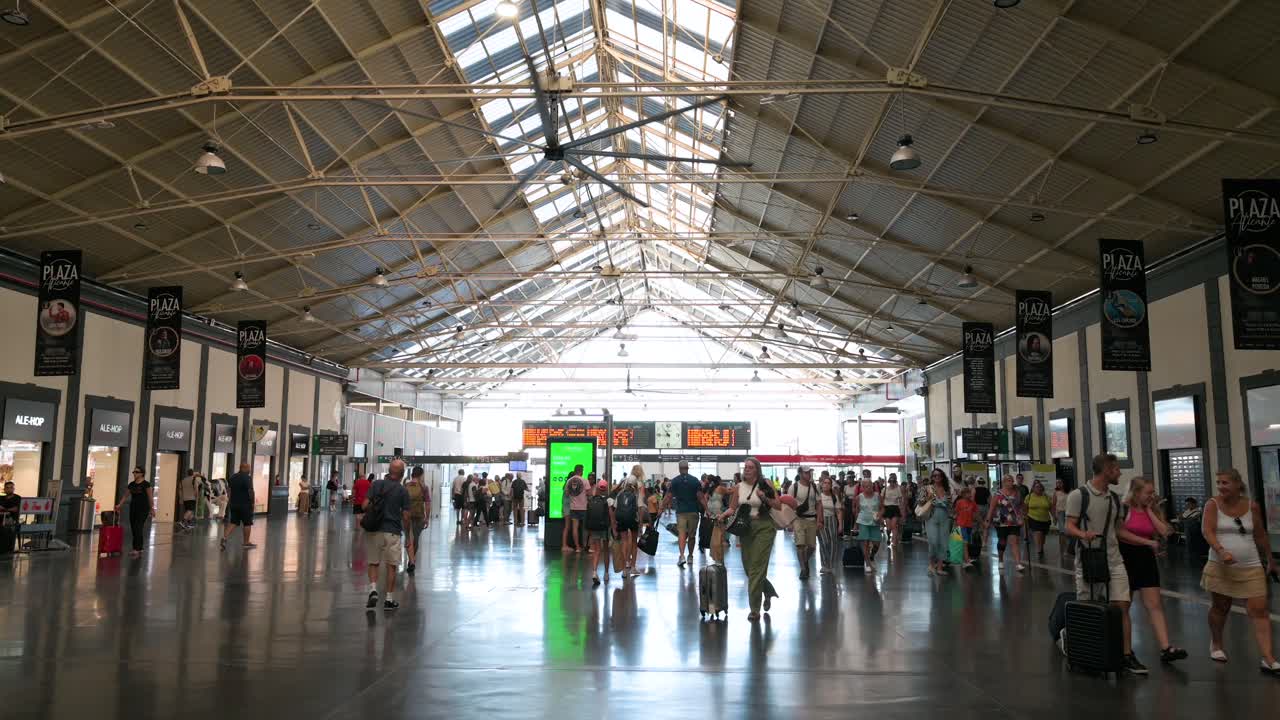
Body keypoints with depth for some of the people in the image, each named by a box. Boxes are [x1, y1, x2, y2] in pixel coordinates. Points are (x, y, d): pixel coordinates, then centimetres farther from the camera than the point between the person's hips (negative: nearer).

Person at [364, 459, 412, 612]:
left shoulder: (376, 484, 0)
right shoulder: (403, 491, -5)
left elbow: (365, 506, -4)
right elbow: (406, 516, -4)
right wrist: (409, 533, 10)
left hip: (374, 530, 2)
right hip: (392, 531, -2)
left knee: (373, 563, 15)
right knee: (391, 566, 8)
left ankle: (373, 590, -6)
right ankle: (389, 599, 11)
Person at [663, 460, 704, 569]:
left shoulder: (674, 481, -1)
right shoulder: (695, 480, -2)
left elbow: (669, 497, -2)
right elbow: (700, 497, -6)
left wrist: (663, 508, 6)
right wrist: (706, 509, -3)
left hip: (681, 511, -1)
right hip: (693, 511, 1)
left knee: (682, 534, -4)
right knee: (692, 535, 12)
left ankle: (682, 555, -22)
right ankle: (690, 556, 23)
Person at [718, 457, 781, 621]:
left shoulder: (765, 484, -5)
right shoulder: (739, 486, 6)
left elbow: (779, 506, -5)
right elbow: (732, 508, 12)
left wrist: (765, 498, -20)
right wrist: (724, 515, -8)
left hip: (763, 527, -5)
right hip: (745, 527, 5)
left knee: (757, 566, -8)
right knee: (748, 566, 10)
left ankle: (755, 609, -1)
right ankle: (768, 592, 38)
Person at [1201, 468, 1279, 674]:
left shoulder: (1252, 506, 2)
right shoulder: (1213, 504, -4)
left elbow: (1261, 536, 12)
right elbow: (1207, 531, -15)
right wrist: (1221, 551, -31)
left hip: (1251, 568, 1)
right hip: (1221, 567, -1)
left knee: (1260, 611, -6)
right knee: (1220, 608, 11)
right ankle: (1216, 645, 32)